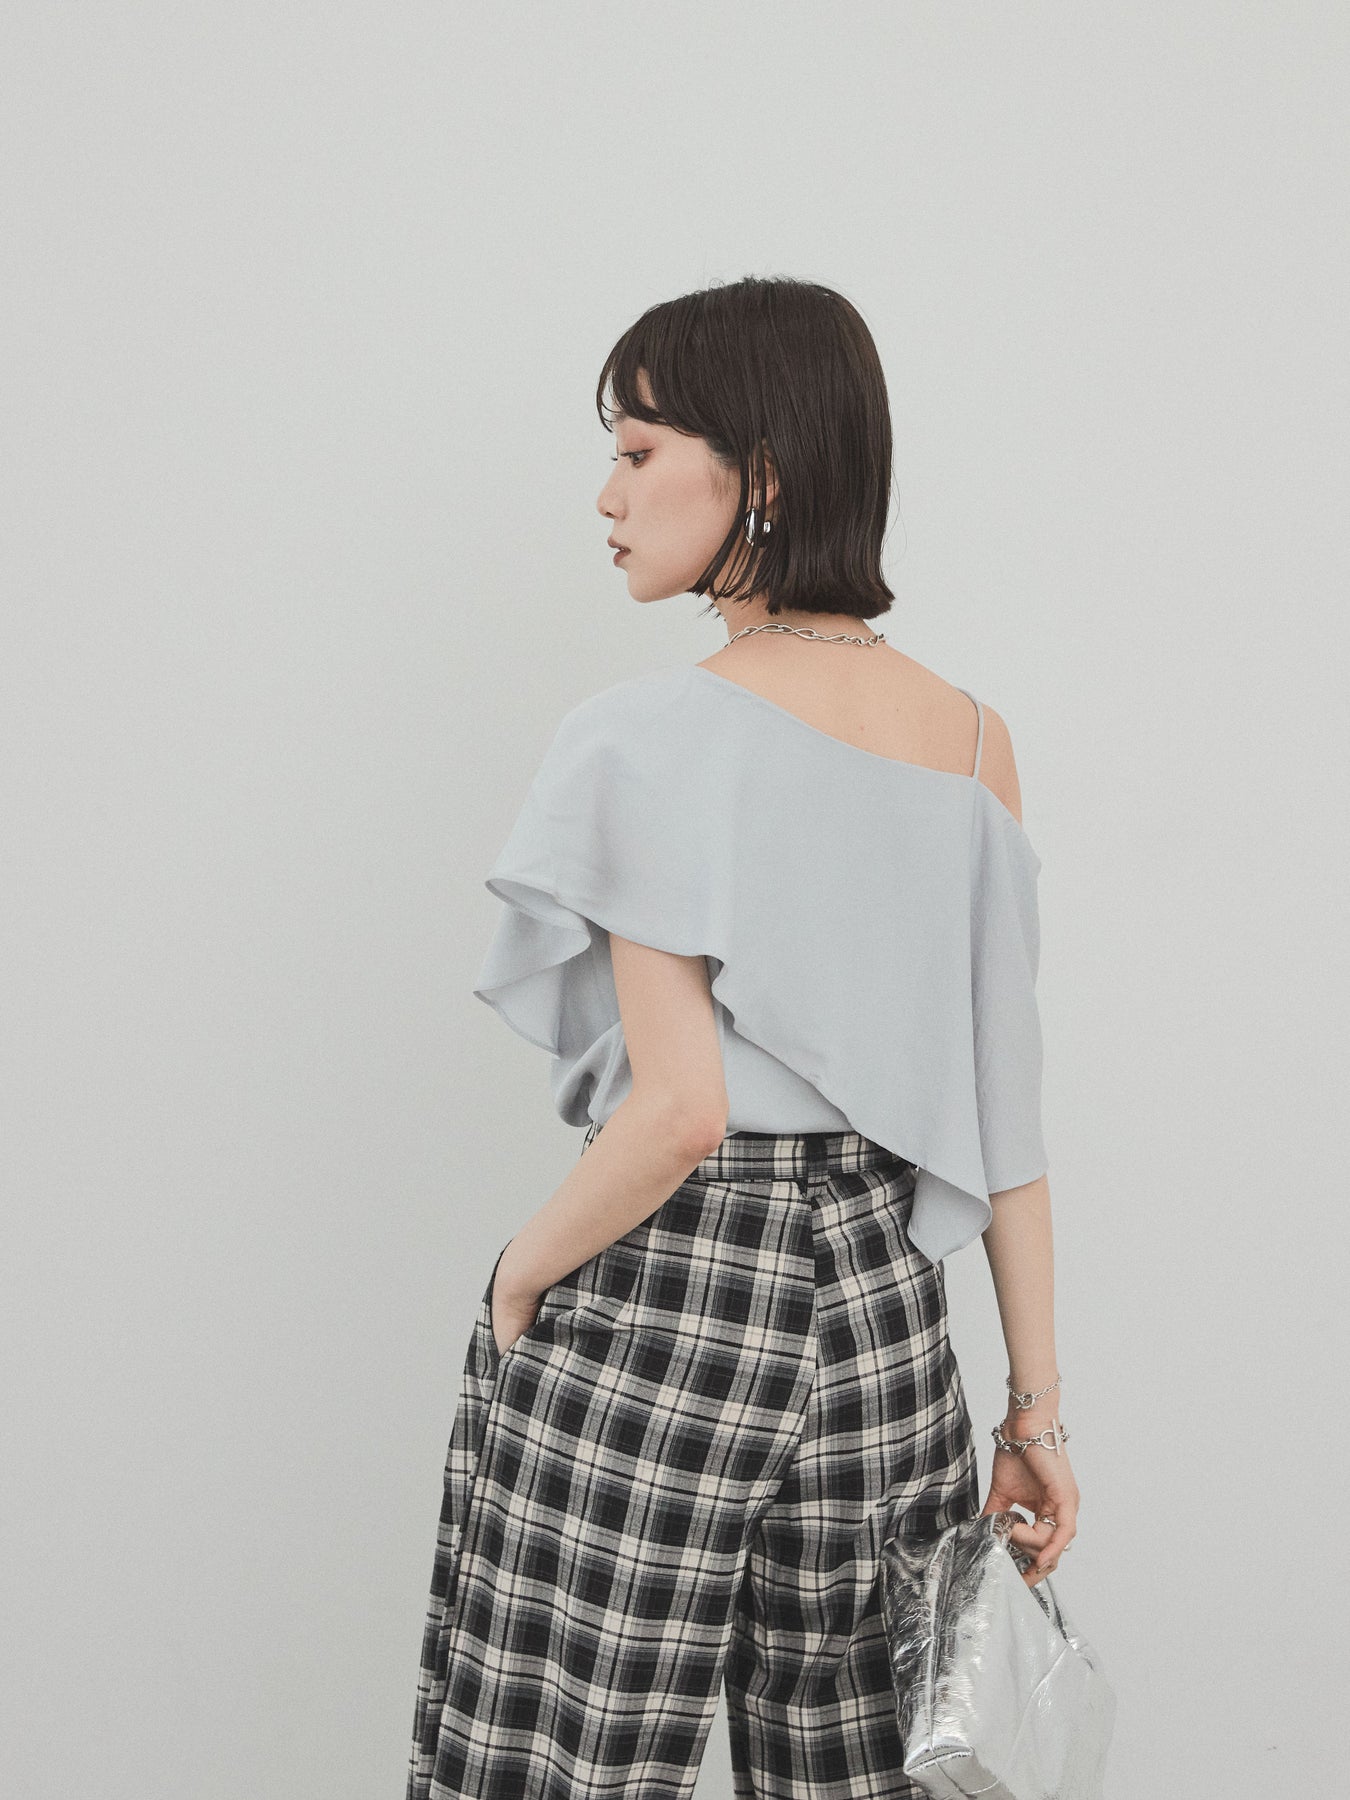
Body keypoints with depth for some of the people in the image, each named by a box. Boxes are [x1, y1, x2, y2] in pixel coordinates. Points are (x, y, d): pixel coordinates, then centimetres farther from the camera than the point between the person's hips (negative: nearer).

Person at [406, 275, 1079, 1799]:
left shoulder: (652, 737, -14)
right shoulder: (975, 740, 5)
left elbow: (681, 1110, -21)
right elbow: (1006, 1108, 6)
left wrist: (522, 1275, -3)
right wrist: (1036, 1402, 11)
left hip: (655, 1318, -6)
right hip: (882, 1302, 6)